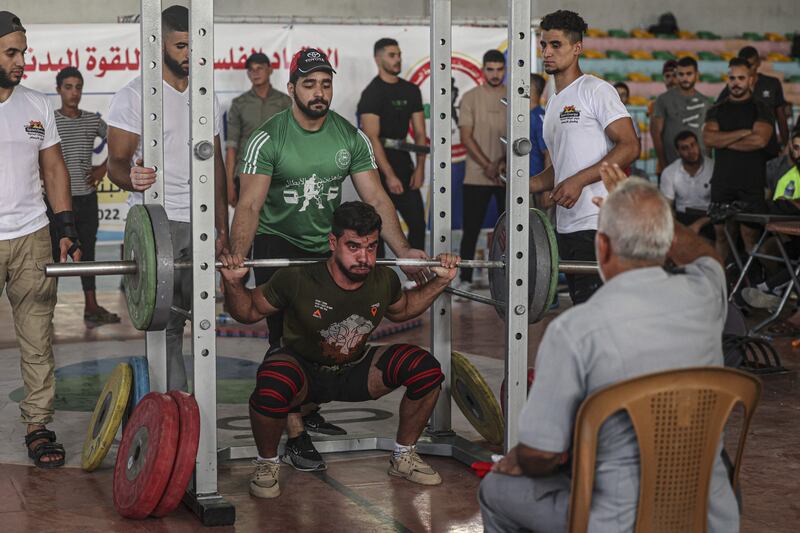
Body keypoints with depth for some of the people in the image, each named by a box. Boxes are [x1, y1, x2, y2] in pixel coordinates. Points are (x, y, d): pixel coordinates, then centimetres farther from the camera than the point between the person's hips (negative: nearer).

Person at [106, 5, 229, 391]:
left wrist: (222, 226, 11)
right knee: (165, 321, -8)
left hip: (199, 224, 5)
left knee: (190, 316, 3)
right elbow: (116, 162, -6)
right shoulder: (134, 96, -2)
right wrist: (131, 178, -31)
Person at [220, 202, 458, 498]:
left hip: (355, 371, 4)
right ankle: (267, 464, -9)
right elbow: (249, 312, -9)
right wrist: (233, 283, -29)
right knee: (272, 387, -40)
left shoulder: (384, 281, -13)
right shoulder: (298, 281, -26)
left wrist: (440, 282, 1)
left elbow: (402, 310, 13)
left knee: (426, 369, -17)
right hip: (304, 370, -4)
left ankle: (404, 457, 5)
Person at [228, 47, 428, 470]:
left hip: (327, 245, 4)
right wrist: (238, 255, -42)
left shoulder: (350, 137, -5)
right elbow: (250, 204, -26)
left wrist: (402, 250, -19)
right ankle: (295, 434, -6)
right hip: (279, 245, -4)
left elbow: (376, 198, -7)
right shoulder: (268, 139, -17)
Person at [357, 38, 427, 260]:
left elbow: (419, 132, 8)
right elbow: (372, 138, -18)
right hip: (378, 164, -7)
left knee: (418, 222, 3)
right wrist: (389, 175, -23)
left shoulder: (411, 90, 9)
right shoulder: (372, 93, -11)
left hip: (403, 161, 7)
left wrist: (420, 167, -3)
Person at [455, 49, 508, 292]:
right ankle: (465, 278, 9)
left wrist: (501, 163, -13)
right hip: (477, 176, -1)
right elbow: (466, 137, -3)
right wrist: (487, 166, -12)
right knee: (471, 229, 1)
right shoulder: (470, 97, 2)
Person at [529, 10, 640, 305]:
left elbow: (630, 147, -13)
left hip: (599, 225, -9)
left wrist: (579, 181, -20)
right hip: (567, 226, 9)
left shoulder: (596, 90, -5)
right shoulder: (553, 103, 22)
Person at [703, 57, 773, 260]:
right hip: (722, 181, 3)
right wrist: (743, 133, -9)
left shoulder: (760, 109, 4)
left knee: (750, 234, -8)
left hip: (752, 182, -3)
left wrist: (724, 141, -5)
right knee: (721, 233, 3)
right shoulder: (717, 110, 14)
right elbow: (708, 138, -4)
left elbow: (760, 140, -13)